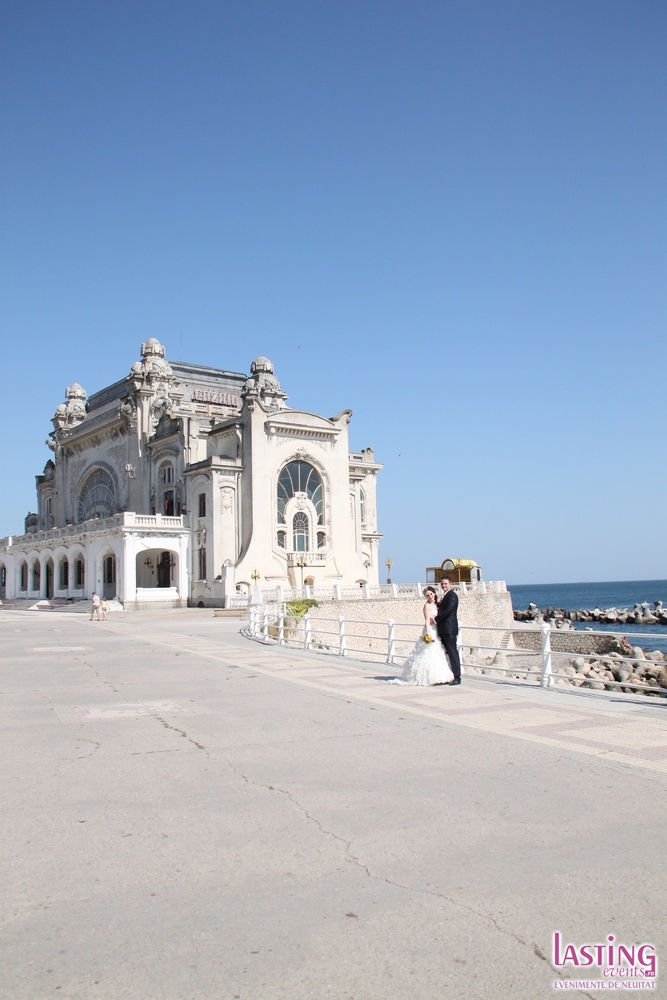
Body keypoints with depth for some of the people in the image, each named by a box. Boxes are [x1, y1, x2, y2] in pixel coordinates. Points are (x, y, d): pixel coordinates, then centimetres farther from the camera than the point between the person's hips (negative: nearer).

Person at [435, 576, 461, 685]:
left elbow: (448, 610, -19)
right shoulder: (445, 596, 21)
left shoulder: (452, 595, -10)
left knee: (452, 652, -8)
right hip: (443, 629, 10)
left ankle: (457, 677, -6)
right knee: (447, 652, 11)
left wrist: (436, 618, -12)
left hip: (449, 628, -10)